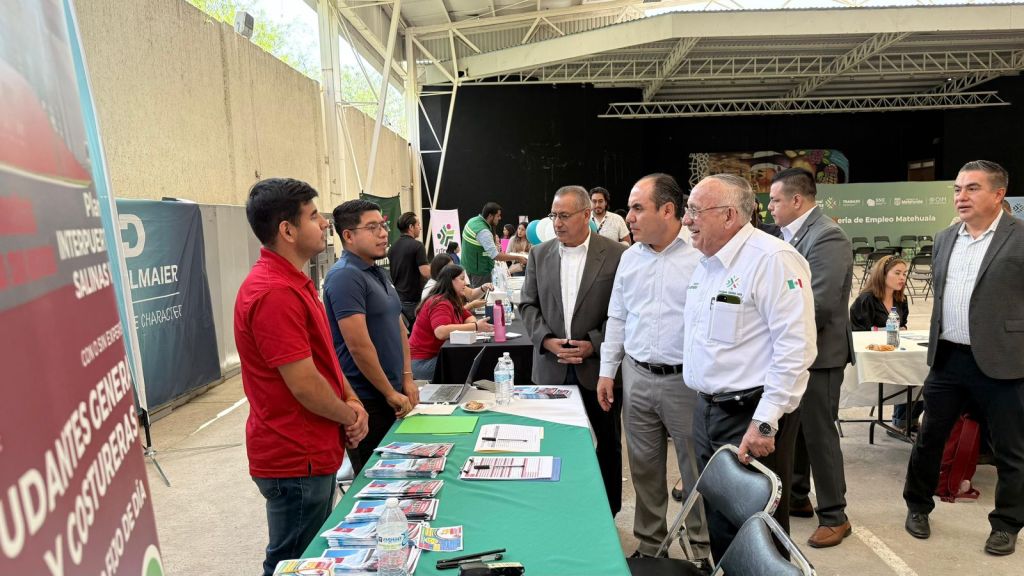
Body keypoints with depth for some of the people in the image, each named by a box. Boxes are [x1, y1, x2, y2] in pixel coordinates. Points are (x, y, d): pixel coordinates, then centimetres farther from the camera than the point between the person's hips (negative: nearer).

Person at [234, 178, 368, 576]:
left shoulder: (295, 282, 9)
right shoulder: (275, 293, -25)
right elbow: (304, 383, -25)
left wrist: (351, 401, 1)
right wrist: (349, 416, -8)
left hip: (313, 452, 10)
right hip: (296, 459, -10)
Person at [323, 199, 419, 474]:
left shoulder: (379, 273, 12)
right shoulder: (345, 276, -17)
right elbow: (359, 346, -22)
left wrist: (407, 378, 8)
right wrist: (391, 393, -14)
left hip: (391, 396, 9)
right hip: (367, 400, -9)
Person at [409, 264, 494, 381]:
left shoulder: (454, 301, 10)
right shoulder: (440, 303, -21)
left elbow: (468, 318, 6)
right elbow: (441, 332, -36)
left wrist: (479, 325, -19)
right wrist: (475, 327, -35)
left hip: (436, 355, 9)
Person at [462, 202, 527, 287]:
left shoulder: (473, 220, 0)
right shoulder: (483, 232, -28)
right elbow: (495, 256, -30)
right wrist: (517, 258, -24)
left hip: (469, 265, 10)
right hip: (480, 270, -10)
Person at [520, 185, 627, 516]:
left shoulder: (616, 255, -7)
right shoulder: (539, 255, 5)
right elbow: (528, 305, 6)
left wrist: (593, 344, -15)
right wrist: (546, 340, -9)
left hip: (598, 364, -2)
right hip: (552, 366, 3)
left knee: (608, 441, 14)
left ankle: (609, 510, 33)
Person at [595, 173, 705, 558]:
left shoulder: (702, 254, -10)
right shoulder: (630, 257, 8)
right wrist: (606, 372, 11)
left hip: (687, 380, -5)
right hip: (636, 377, 5)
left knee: (696, 469, 8)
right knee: (644, 467, 15)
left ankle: (703, 545, 28)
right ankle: (649, 544, 32)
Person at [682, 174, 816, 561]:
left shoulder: (772, 259, -17)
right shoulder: (707, 262, 10)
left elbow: (796, 346, -22)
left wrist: (765, 423, -22)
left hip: (753, 416, -8)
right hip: (708, 409, 8)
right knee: (719, 520, 20)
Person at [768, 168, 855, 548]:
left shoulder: (827, 236, -19)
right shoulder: (792, 234, 9)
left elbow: (819, 305, -24)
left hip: (817, 353, -9)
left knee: (819, 434, 3)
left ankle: (834, 516, 19)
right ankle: (796, 497, 35)